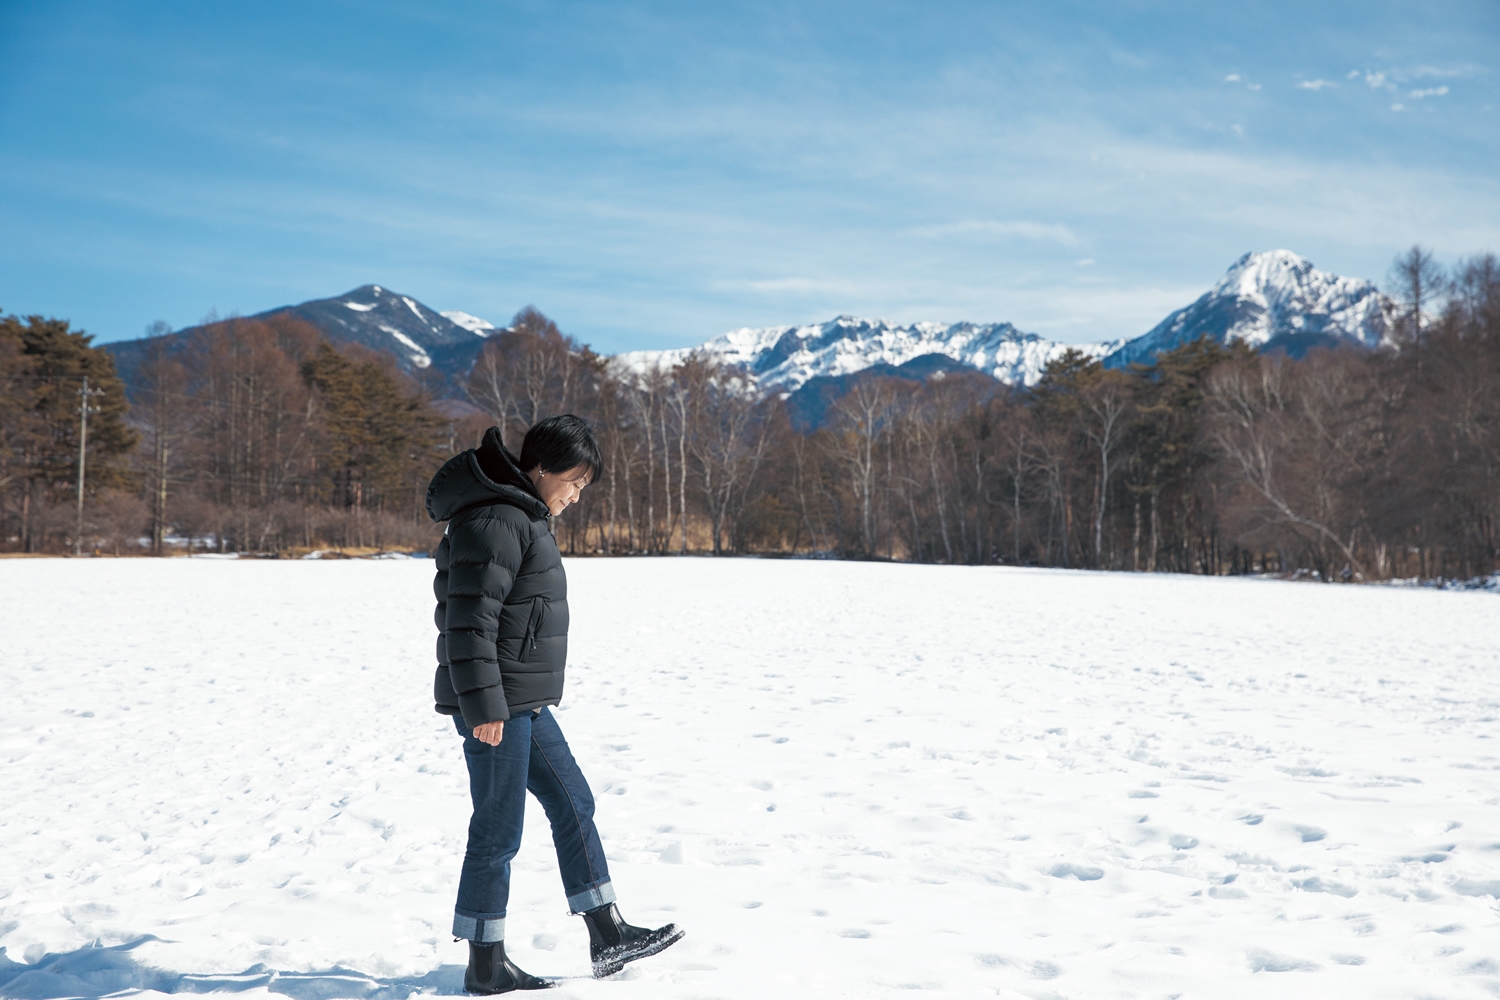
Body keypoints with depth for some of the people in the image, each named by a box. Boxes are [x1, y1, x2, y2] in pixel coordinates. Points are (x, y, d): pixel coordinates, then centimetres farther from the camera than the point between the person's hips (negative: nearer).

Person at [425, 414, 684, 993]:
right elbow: (469, 620, -24)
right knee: (498, 831, -1)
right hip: (495, 707, -11)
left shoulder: (522, 517, 16)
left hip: (522, 703, 11)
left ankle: (608, 937, 22)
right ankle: (485, 967, 13)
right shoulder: (494, 522, -18)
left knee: (573, 804, 14)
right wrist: (484, 706, -24)